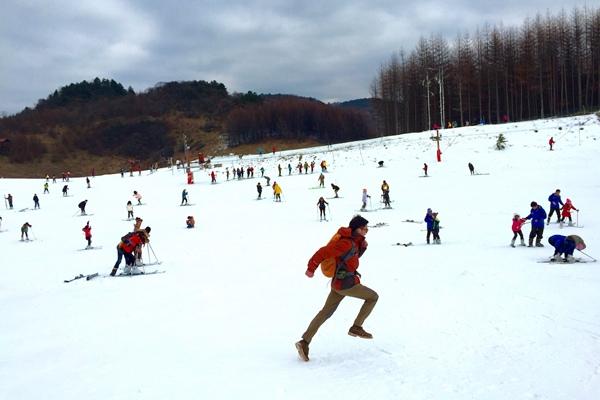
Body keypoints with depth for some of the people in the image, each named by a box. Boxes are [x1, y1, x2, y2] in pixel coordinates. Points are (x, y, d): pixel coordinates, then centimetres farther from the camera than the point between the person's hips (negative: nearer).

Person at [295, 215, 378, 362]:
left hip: (337, 283, 9)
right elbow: (324, 252, -23)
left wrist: (362, 247, 3)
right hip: (347, 284, -9)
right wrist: (311, 268, -16)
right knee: (373, 297, 8)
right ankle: (356, 327, 10)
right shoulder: (346, 243, -20)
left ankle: (304, 342, 7)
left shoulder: (354, 240, 9)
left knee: (326, 312, 11)